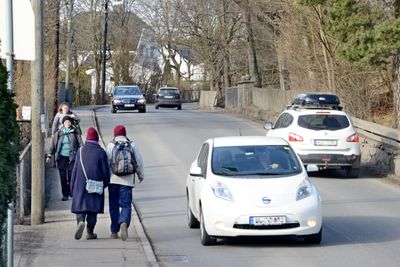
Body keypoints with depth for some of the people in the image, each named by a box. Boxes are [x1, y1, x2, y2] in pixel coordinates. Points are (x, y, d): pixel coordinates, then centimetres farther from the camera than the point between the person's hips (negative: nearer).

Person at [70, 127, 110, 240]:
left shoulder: (81, 151, 1)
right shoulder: (101, 152, -3)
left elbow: (75, 168, 4)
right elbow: (105, 170, -1)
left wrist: (72, 184, 11)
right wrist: (106, 182, 15)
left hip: (80, 184, 1)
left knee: (80, 204, 4)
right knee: (93, 206, 6)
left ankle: (80, 221, -25)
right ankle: (90, 232, 8)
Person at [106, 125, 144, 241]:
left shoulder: (111, 145, -2)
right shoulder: (132, 145, 4)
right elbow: (139, 162, 7)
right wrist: (141, 175, 22)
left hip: (113, 179, 0)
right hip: (127, 180, 0)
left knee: (114, 205, 10)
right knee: (126, 204, -1)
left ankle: (114, 232, 14)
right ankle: (124, 223, -30)